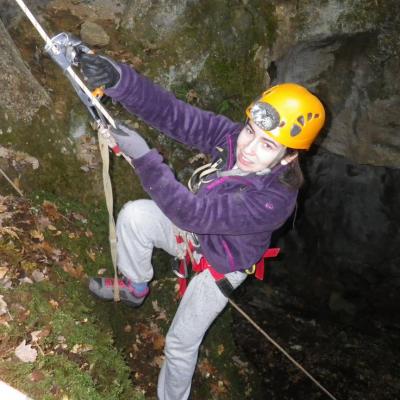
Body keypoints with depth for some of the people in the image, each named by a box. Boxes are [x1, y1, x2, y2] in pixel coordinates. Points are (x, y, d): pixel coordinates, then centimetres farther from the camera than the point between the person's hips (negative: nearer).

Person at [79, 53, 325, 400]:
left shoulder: (273, 201, -40)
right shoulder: (232, 137, -24)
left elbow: (190, 212, -41)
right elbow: (174, 114, -31)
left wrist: (142, 156, -43)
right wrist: (118, 79, -46)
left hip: (218, 266, -5)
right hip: (196, 230, 5)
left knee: (181, 345, 7)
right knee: (134, 215, -16)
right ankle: (135, 287, 12)